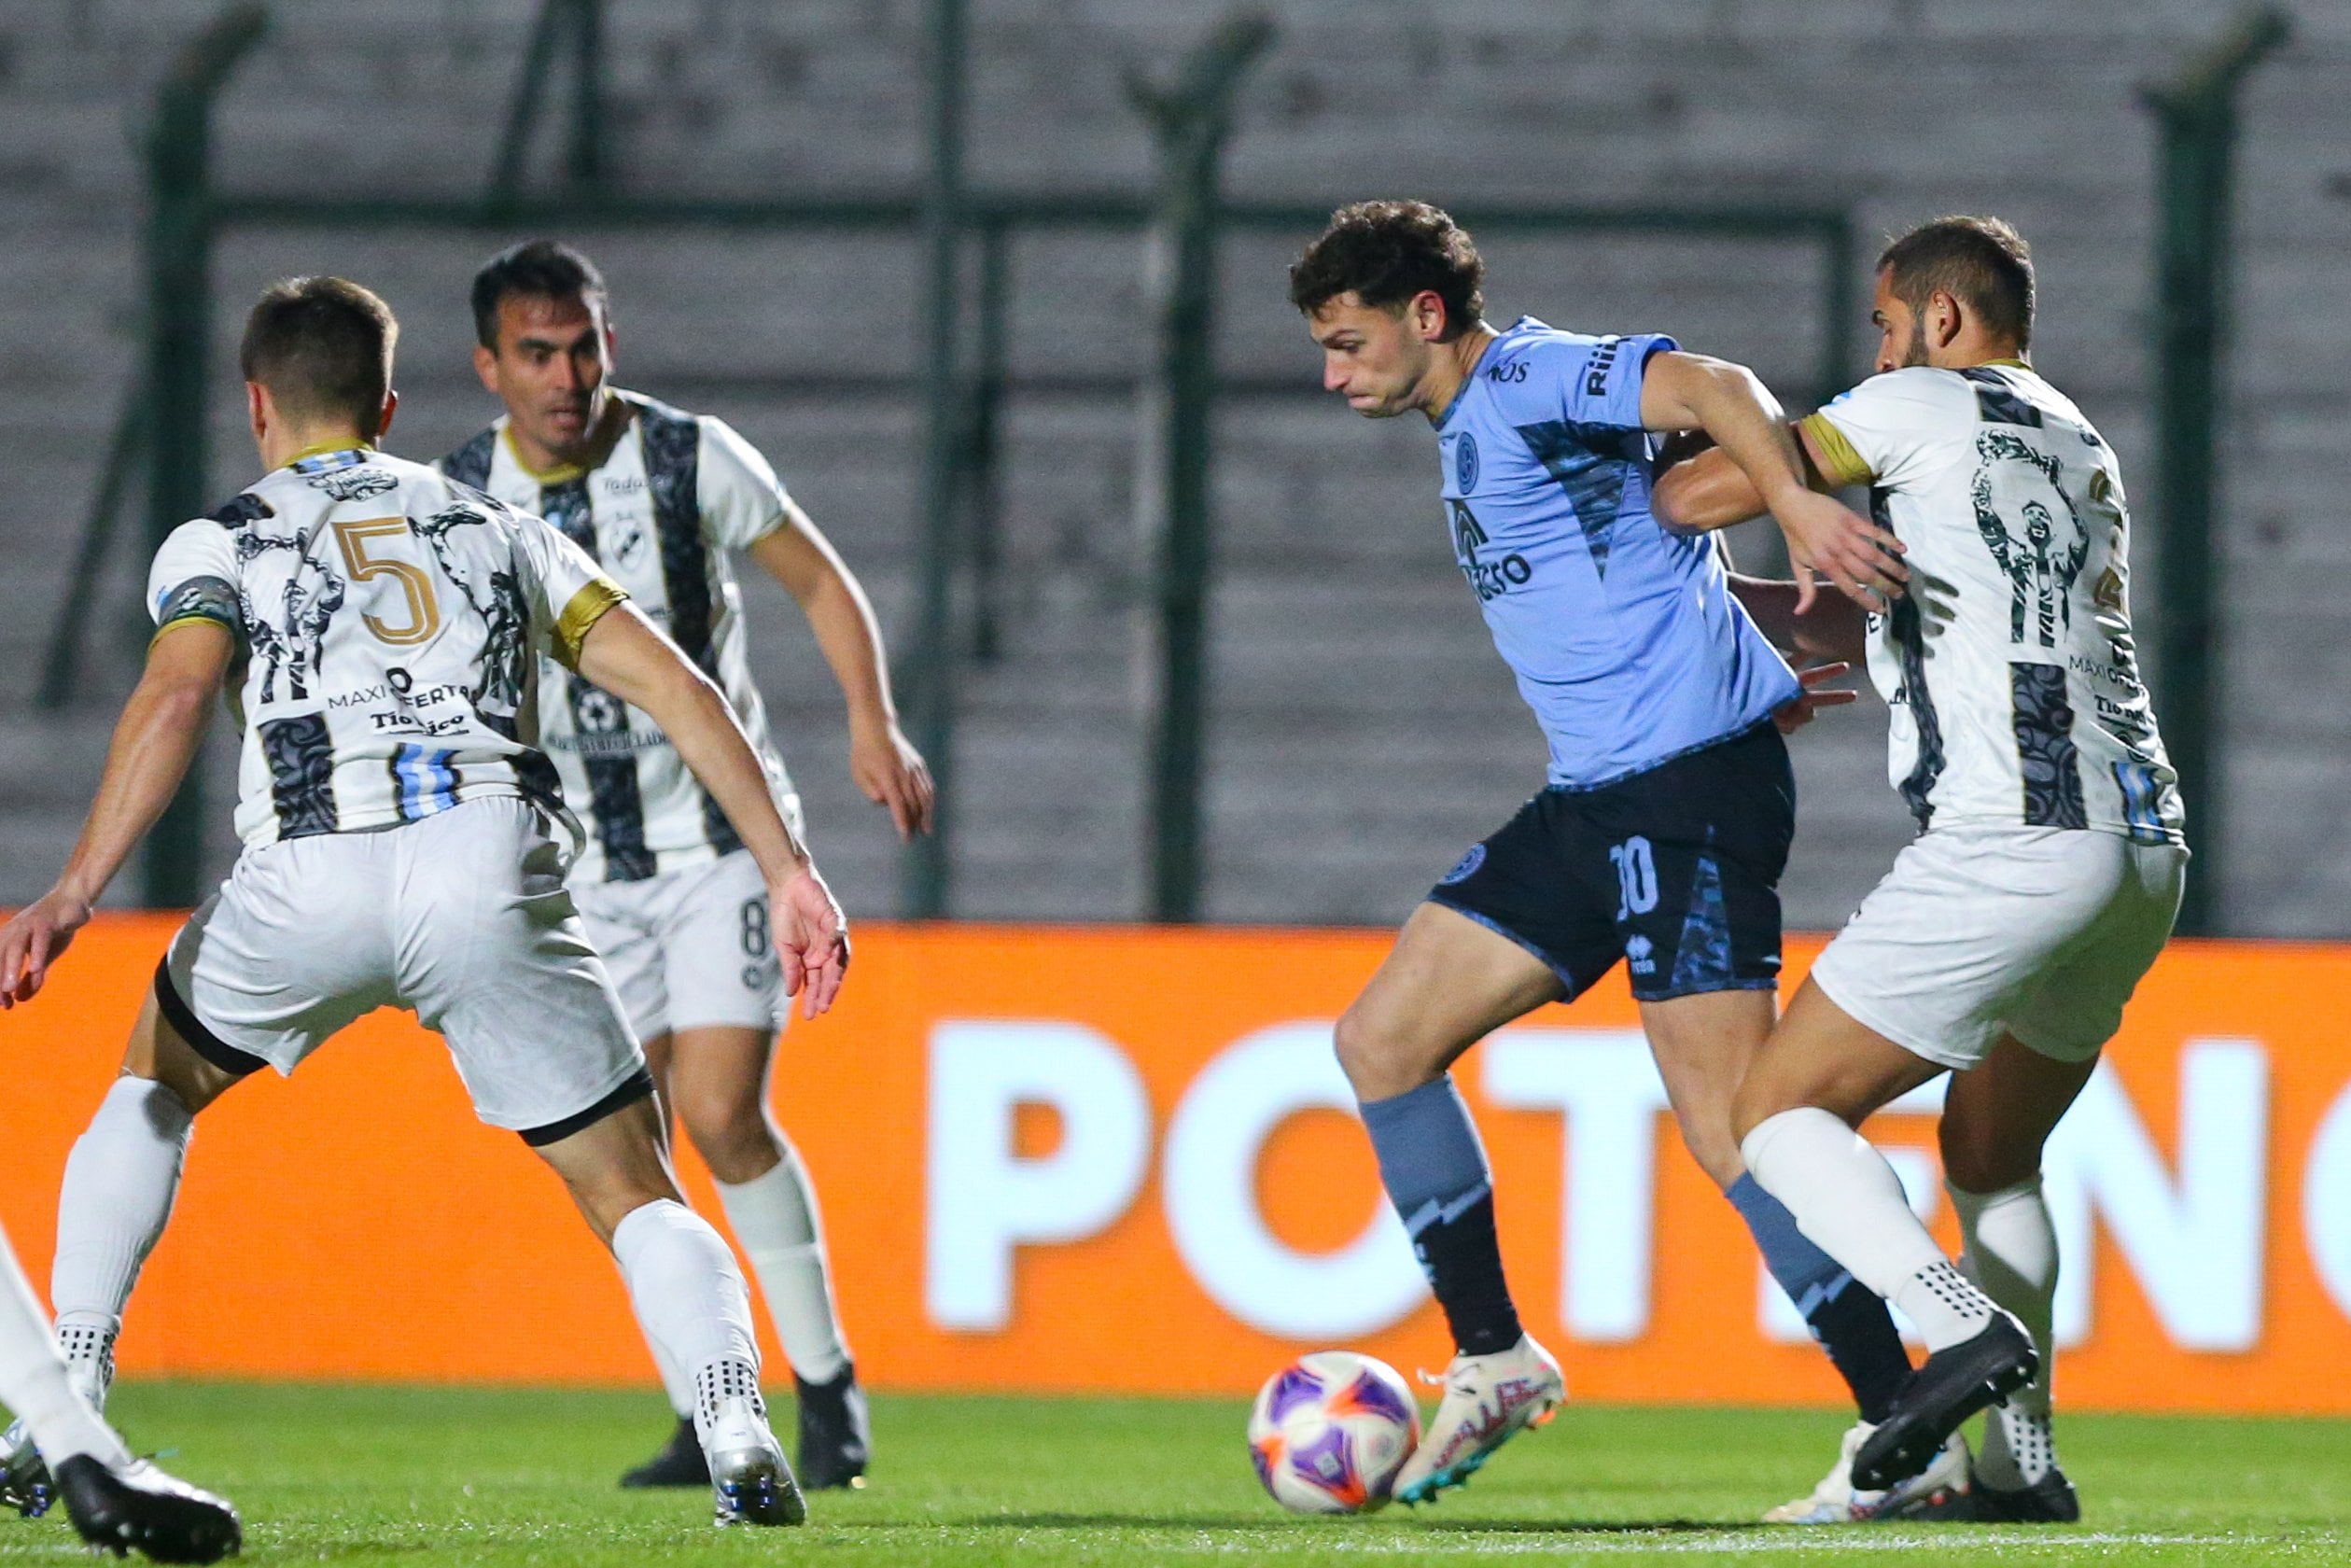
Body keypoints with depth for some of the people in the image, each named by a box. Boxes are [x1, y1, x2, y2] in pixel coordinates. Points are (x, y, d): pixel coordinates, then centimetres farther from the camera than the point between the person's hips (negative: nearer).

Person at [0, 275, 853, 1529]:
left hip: (311, 878, -1)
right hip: (493, 857, 1)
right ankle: (740, 1438, -17)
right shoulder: (499, 530, 29)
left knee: (152, 1088, 28)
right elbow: (673, 686, 18)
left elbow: (174, 697, -2)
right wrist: (786, 870, 16)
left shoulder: (220, 545, 20)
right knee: (636, 1194, 9)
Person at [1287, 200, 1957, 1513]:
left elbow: (1713, 389, -26)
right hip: (1594, 805, 10)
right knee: (1383, 1038, 9)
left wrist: (1796, 501, -43)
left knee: (1733, 1126, -15)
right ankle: (1494, 1361, 17)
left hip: (1690, 788, -10)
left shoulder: (1528, 382, -10)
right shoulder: (1475, 425, 20)